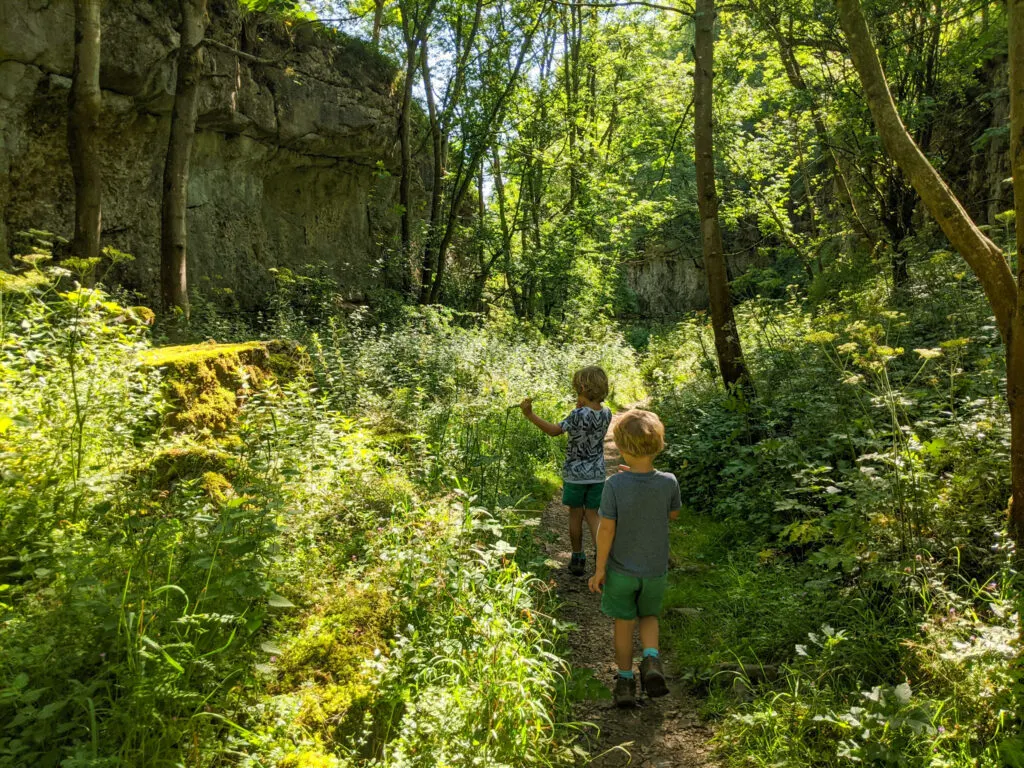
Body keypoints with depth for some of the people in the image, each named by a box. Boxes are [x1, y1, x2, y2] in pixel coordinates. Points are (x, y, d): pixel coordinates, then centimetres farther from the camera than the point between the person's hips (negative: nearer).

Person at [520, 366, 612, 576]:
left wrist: (530, 415, -19)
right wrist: (583, 407, 4)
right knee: (592, 516, 13)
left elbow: (554, 430, -17)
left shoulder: (578, 415, -22)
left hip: (575, 474, -3)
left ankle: (577, 559, 26)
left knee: (576, 515, 13)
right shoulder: (606, 414, -6)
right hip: (597, 474, 4)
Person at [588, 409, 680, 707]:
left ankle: (625, 681, 23)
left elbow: (606, 529, -18)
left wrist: (599, 569, -6)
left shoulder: (615, 484, -22)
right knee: (649, 616, 24)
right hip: (655, 568, 2)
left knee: (623, 623, 15)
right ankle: (651, 659, 2)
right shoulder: (668, 482, -15)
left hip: (621, 568, -2)